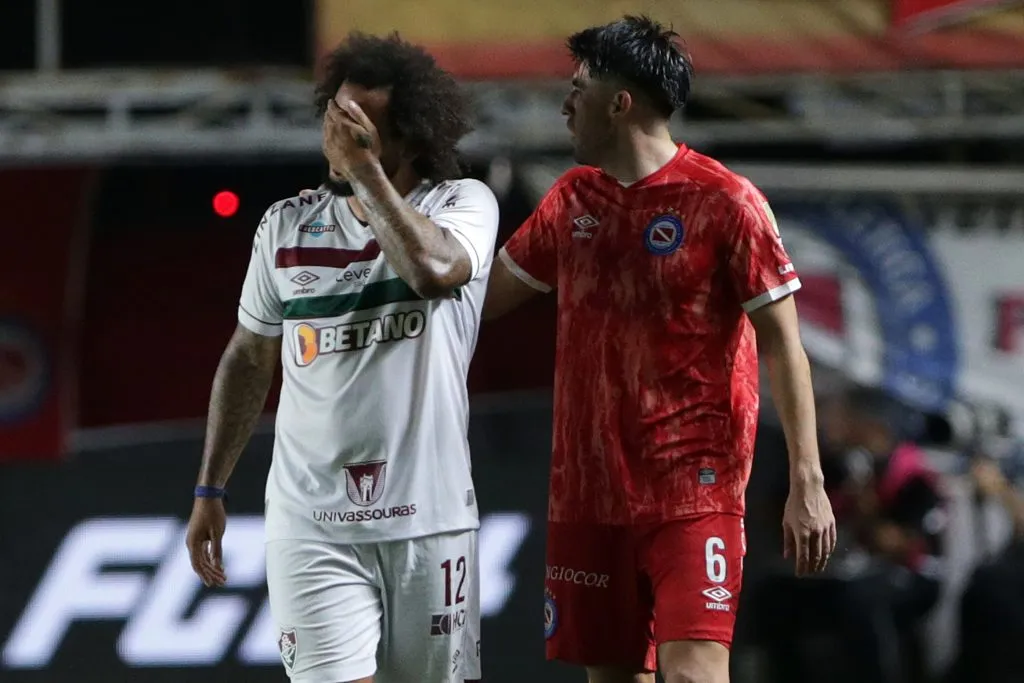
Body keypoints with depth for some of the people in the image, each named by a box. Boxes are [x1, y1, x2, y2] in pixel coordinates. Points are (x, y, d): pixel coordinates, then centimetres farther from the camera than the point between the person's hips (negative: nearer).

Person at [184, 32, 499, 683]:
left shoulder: (463, 204, -1)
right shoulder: (287, 227, 7)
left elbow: (434, 268, -26)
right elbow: (248, 360, 17)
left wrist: (366, 171, -23)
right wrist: (211, 488, 15)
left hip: (429, 517, -1)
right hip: (312, 525, 1)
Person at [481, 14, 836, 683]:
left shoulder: (724, 202, -8)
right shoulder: (572, 200, 10)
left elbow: (783, 347, -7)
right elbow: (486, 295, 22)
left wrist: (807, 483, -13)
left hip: (694, 488, -6)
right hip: (587, 491, 6)